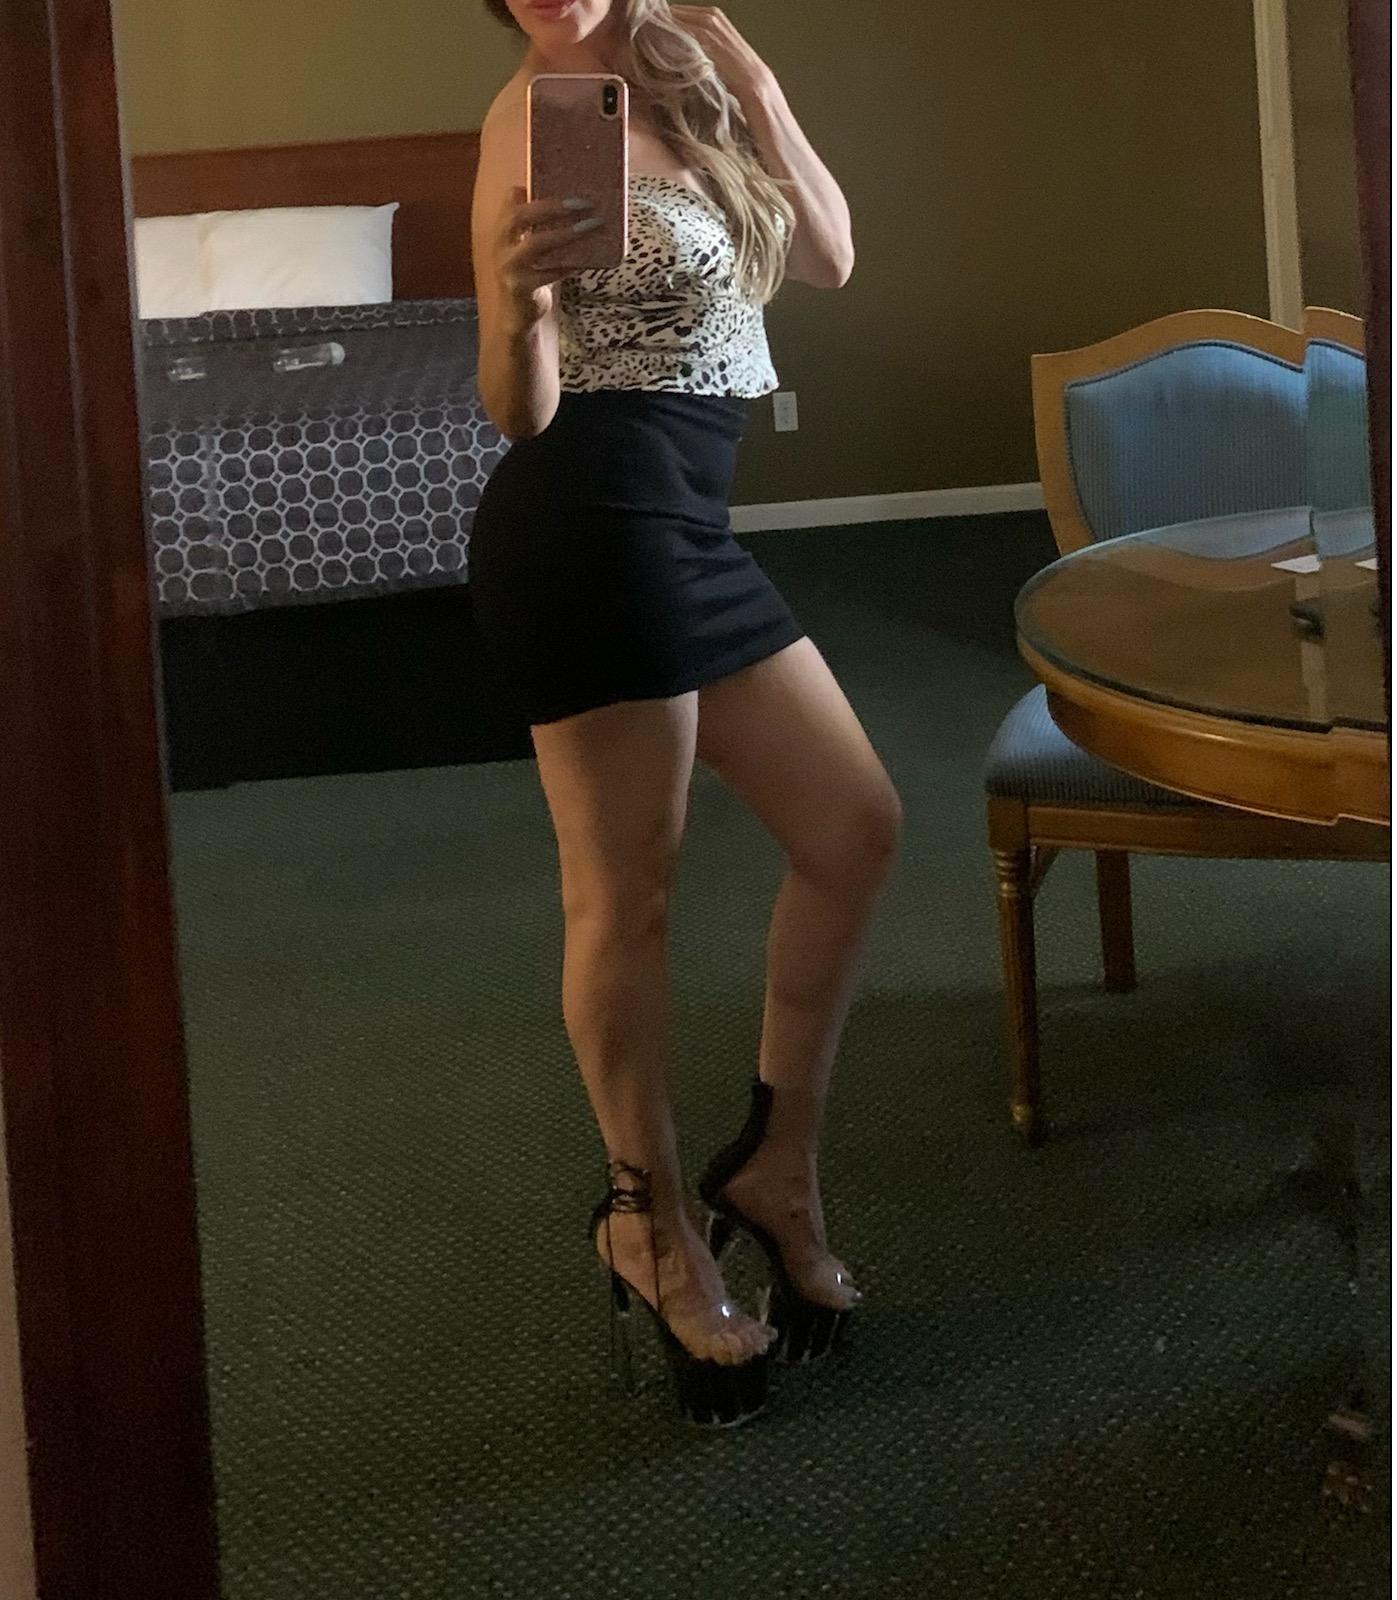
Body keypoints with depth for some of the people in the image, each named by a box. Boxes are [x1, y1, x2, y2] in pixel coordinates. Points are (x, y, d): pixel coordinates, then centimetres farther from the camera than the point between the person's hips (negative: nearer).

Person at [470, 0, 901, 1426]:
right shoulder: (540, 115, -11)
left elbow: (827, 256, 10)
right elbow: (519, 415, -14)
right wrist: (520, 297, -35)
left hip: (681, 532, 9)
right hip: (588, 524, -9)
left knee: (854, 830, 11)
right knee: (623, 893, 0)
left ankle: (777, 1162, 22)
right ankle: (652, 1223, 16)